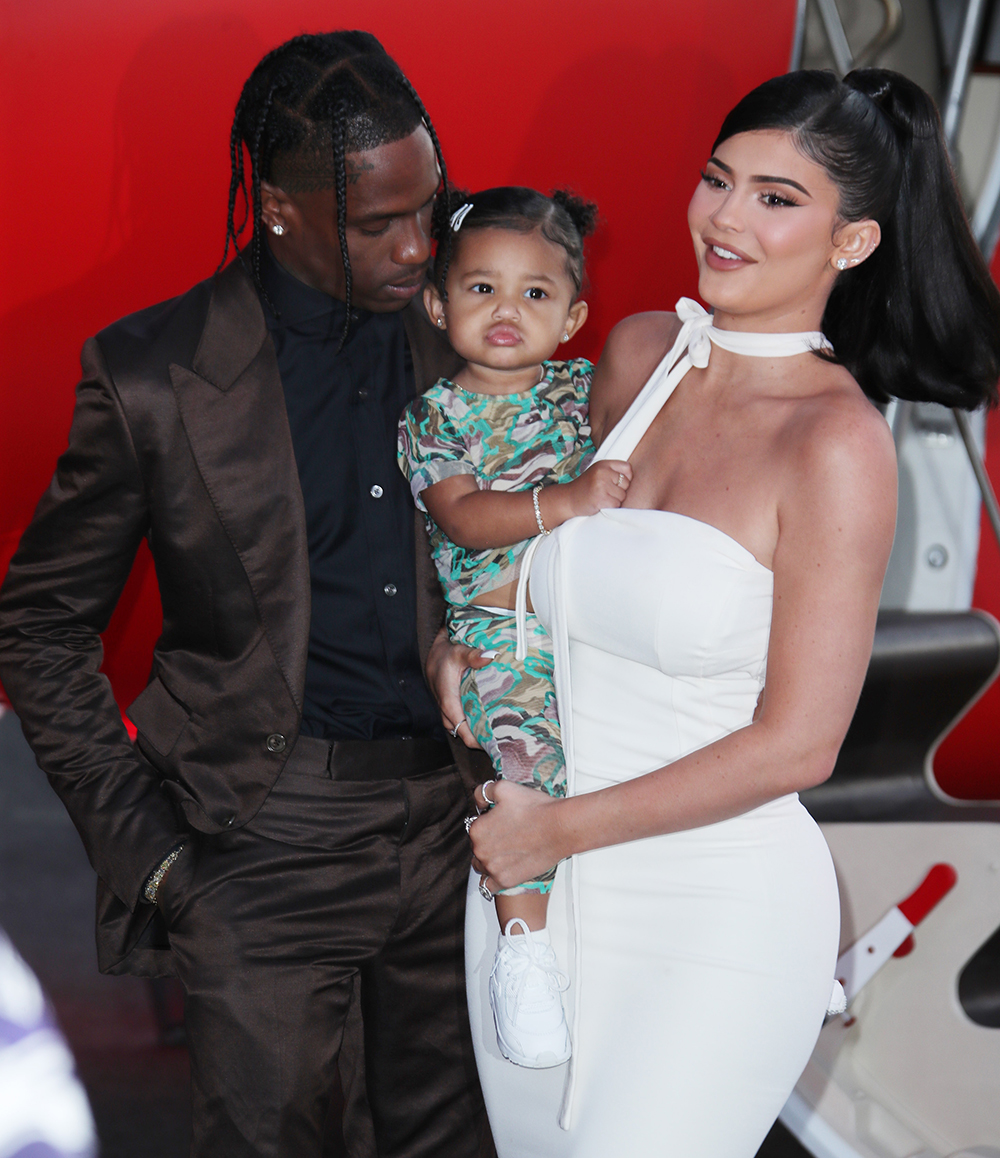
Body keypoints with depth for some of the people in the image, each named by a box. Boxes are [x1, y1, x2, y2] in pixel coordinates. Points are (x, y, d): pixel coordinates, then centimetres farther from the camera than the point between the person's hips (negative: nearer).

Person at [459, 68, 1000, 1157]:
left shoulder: (837, 443, -15)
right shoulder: (636, 353, 4)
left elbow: (797, 743, -16)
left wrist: (561, 827, -11)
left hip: (716, 923, -6)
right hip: (526, 886, 6)